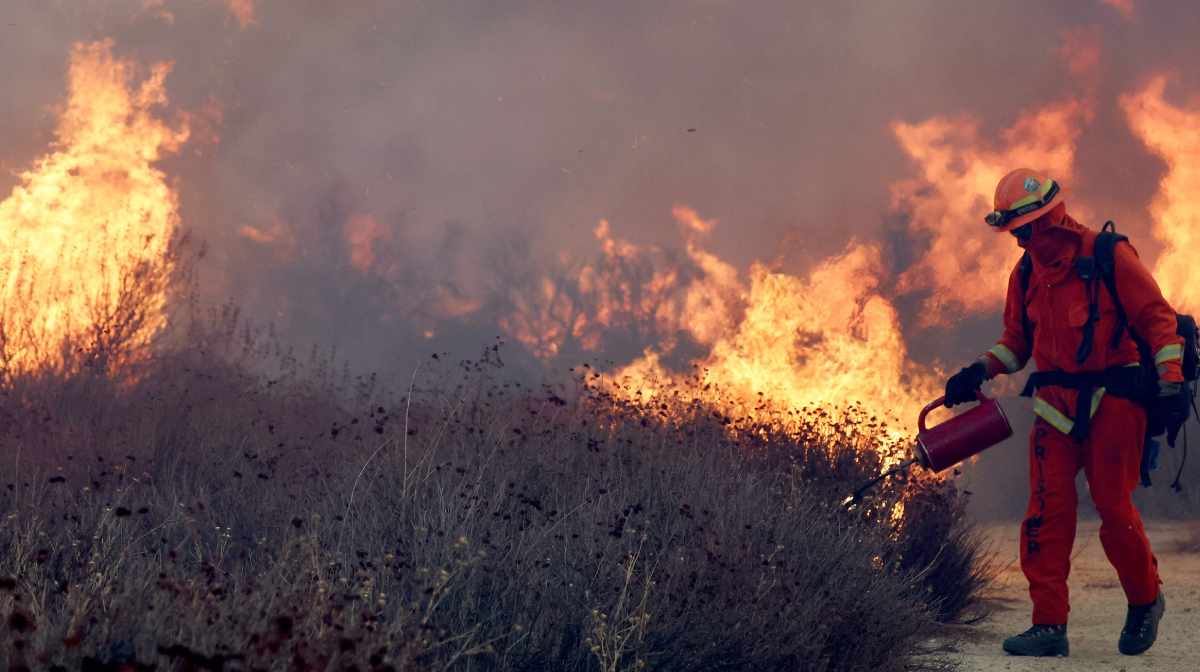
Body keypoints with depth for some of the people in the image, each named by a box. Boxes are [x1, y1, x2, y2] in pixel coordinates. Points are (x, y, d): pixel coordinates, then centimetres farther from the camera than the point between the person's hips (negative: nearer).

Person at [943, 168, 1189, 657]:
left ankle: (1145, 602, 18)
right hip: (1056, 405, 5)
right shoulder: (1026, 275, 11)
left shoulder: (1108, 256, -7)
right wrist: (980, 371, 2)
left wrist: (1169, 383, -13)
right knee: (1047, 512, -5)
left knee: (1113, 507, -7)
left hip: (1113, 400, -5)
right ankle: (1049, 626, -3)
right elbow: (1017, 341, 20)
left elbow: (1157, 318, -6)